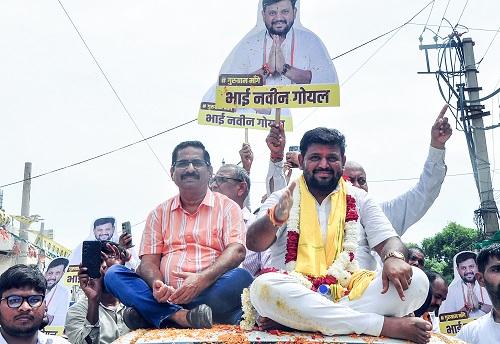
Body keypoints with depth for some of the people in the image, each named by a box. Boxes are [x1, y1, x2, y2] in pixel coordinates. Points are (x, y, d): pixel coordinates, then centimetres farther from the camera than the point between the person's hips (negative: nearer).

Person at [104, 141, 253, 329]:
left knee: (241, 277, -32)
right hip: (165, 297, 3)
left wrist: (203, 279, -24)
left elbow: (237, 251, -5)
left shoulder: (227, 207, 10)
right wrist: (156, 285, -15)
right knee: (114, 274, -17)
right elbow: (149, 260, 10)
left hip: (207, 293, -3)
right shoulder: (159, 213, 19)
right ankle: (180, 316, -34)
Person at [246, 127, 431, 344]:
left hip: (353, 294, 2)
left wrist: (393, 258, -17)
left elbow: (387, 240, 8)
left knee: (415, 281, -24)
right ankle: (385, 325, -31)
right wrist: (275, 218, -24)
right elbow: (254, 244, -1)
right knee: (264, 287, -35)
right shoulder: (282, 200, 13)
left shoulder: (359, 199, 18)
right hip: (297, 295, -2)